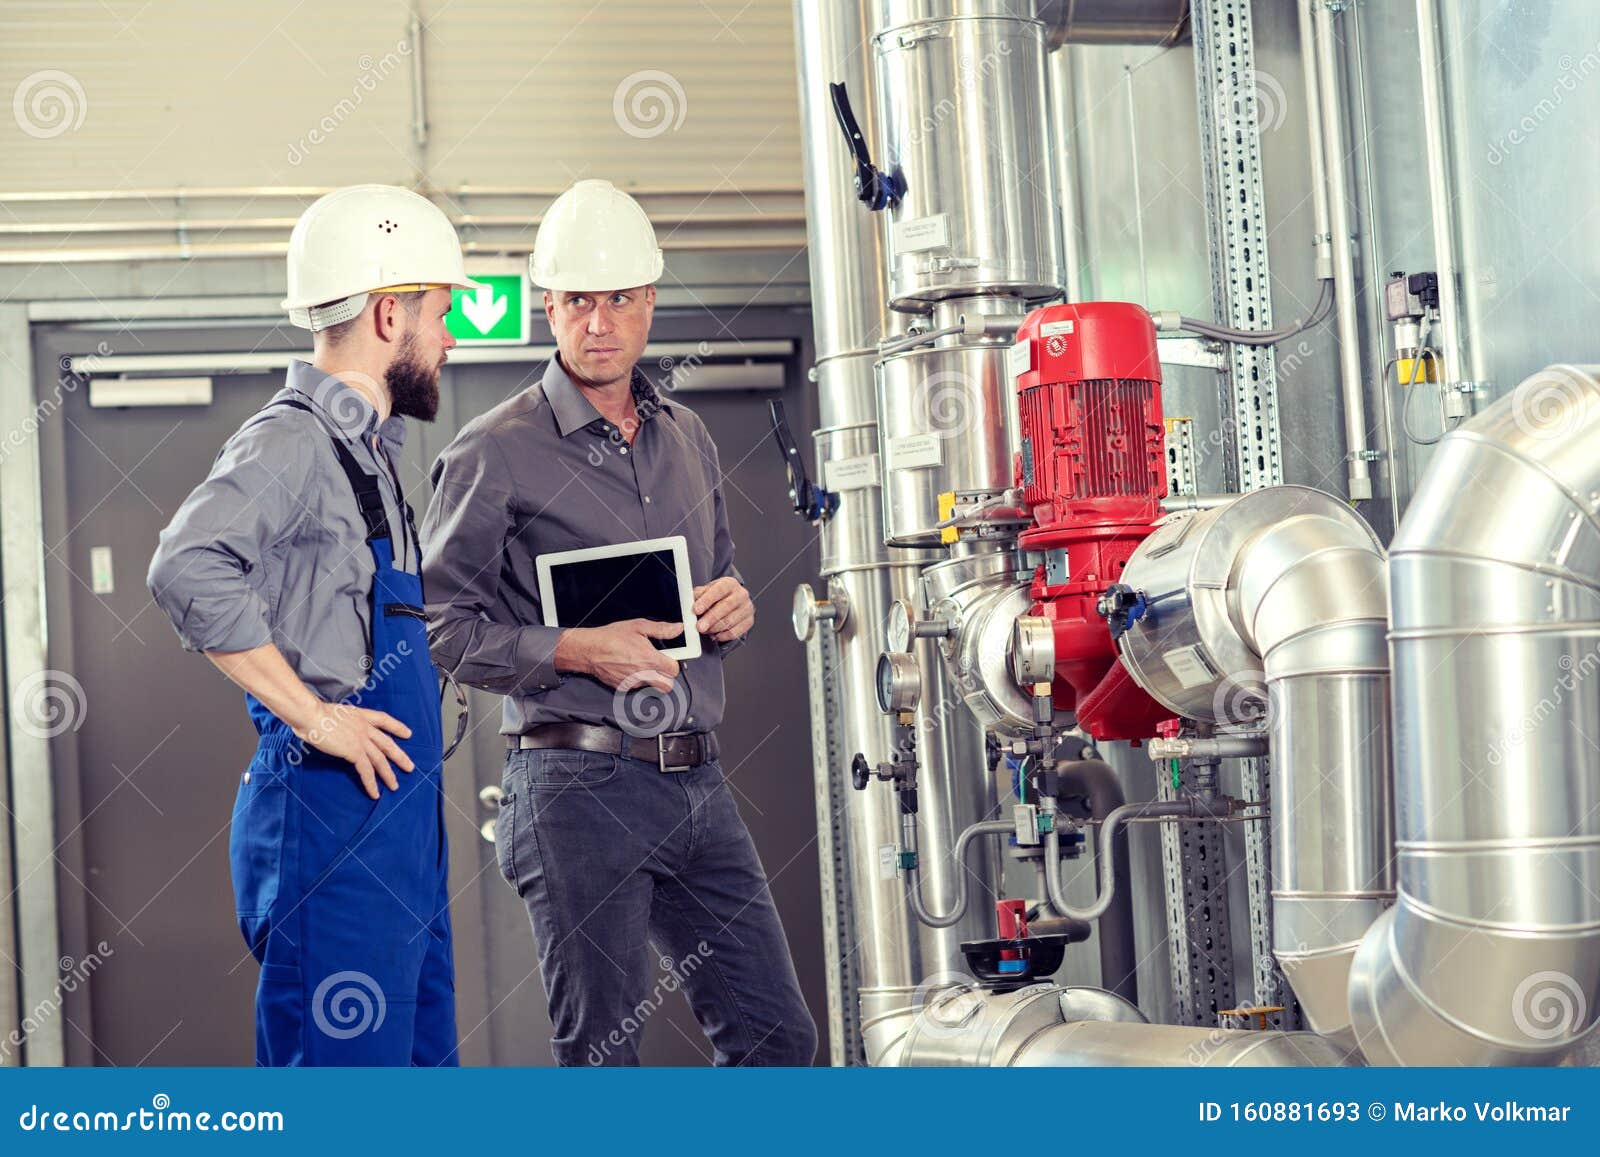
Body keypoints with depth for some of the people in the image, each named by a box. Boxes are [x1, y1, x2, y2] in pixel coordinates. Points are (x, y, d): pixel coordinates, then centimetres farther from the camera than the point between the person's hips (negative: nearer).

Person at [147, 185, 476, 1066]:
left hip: (396, 826, 10)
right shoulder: (292, 441, -12)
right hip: (330, 820, -10)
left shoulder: (364, 449, 19)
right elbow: (188, 567, -29)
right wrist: (314, 717, -23)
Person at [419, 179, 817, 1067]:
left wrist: (734, 610, 5)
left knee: (777, 1037, 8)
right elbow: (440, 624, -7)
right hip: (579, 787, -6)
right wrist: (575, 650, -18)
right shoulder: (496, 453, -4)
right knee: (601, 1056, 1)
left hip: (696, 783, 6)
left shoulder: (686, 437, 16)